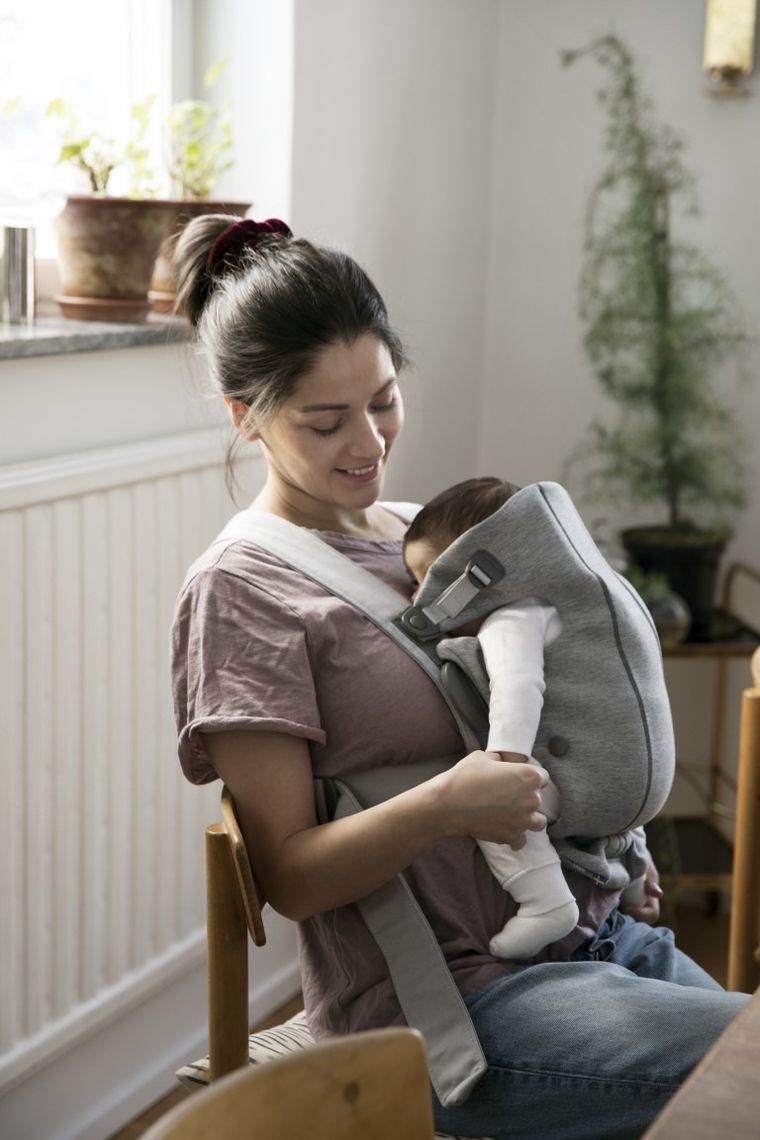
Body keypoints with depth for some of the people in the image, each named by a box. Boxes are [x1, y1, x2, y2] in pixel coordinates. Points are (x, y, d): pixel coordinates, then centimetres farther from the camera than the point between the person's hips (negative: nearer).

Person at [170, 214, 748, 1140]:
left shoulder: (418, 536, 13)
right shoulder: (238, 593, -8)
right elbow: (289, 873, -10)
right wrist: (444, 807, -26)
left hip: (597, 934, 7)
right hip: (447, 1005, -7)